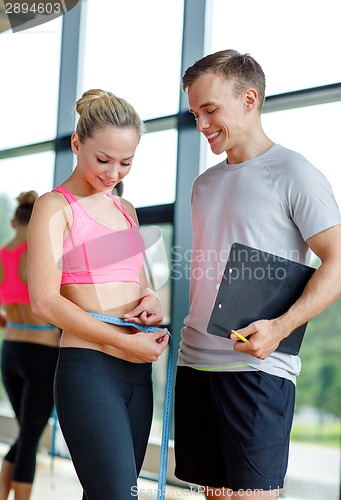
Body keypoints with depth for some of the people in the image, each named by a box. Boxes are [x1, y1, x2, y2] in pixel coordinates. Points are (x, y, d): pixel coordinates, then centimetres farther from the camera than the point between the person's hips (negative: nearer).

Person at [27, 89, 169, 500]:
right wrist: (125, 342, -15)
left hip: (137, 373, 7)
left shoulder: (126, 211, 19)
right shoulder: (55, 207, -3)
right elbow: (45, 301, -13)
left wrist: (150, 300, 3)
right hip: (87, 370, -7)